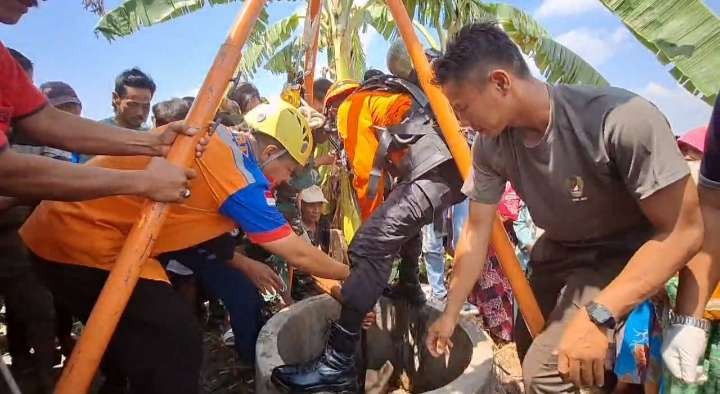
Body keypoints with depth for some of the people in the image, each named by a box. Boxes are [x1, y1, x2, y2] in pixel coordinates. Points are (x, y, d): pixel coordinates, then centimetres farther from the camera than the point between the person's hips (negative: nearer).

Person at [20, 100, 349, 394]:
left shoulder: (214, 137, 6)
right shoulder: (240, 176, -18)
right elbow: (296, 253, -11)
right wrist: (349, 275, 4)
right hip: (89, 241, -10)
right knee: (177, 345, -7)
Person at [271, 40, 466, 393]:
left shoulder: (351, 107, 11)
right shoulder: (383, 96, 36)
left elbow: (368, 175, 2)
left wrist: (372, 225, 12)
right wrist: (384, 221, 36)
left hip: (433, 171, -10)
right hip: (460, 166, 10)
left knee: (369, 247, -17)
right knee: (404, 221, 34)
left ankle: (338, 362, -21)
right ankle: (409, 288, 42)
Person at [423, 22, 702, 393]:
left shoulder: (623, 120, -34)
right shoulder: (490, 145, -18)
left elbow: (683, 230, -27)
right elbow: (477, 232, -9)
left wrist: (597, 316, -35)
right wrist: (450, 313, -6)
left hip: (623, 256, -5)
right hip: (557, 253, 6)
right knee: (526, 350, 22)